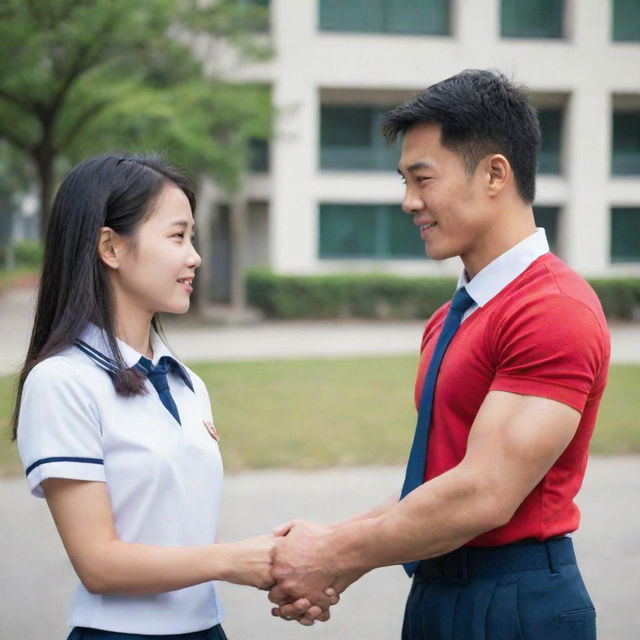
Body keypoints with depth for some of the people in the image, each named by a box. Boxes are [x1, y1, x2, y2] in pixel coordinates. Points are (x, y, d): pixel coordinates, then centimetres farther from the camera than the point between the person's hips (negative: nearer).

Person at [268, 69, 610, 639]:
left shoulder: (556, 310, -17)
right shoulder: (451, 319, 12)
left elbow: (484, 495, -22)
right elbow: (437, 478, 12)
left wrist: (336, 555, -14)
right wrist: (337, 551, -2)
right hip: (435, 592, 8)